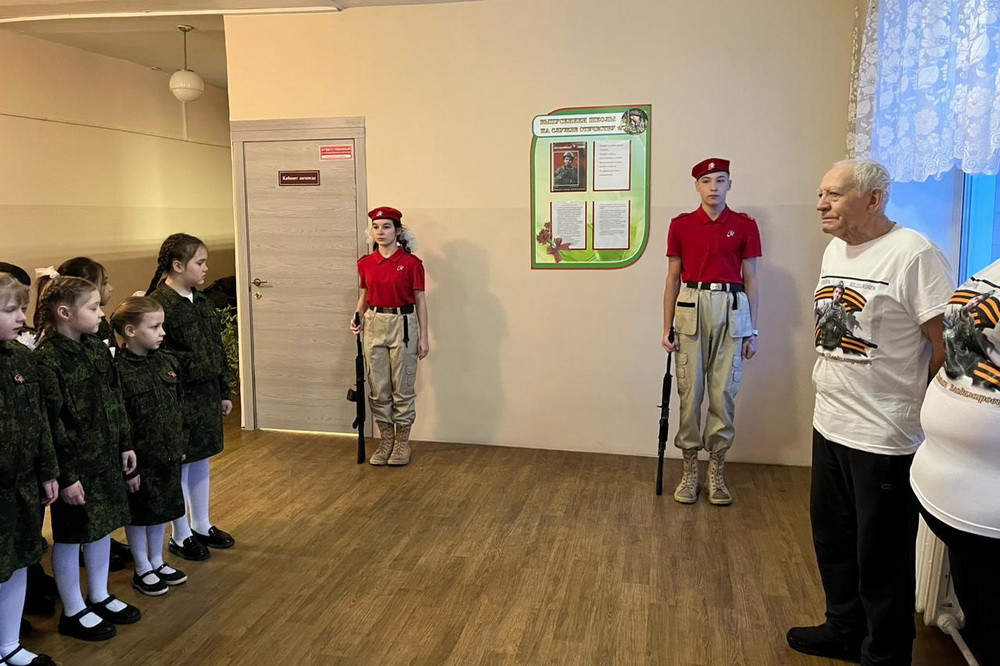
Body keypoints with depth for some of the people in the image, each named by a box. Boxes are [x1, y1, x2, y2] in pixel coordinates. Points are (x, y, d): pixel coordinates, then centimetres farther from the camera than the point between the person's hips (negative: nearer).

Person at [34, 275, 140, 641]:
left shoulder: (96, 347, 4)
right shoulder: (46, 359, -19)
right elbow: (52, 423, -19)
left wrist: (124, 444, 13)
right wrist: (66, 475, -17)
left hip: (105, 457, 8)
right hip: (74, 463, -7)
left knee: (103, 527, 18)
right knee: (71, 536, 9)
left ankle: (99, 597, 36)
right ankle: (73, 611, 25)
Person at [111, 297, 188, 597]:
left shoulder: (168, 362, 2)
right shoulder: (117, 370, -19)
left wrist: (181, 445, 13)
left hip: (167, 454, 6)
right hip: (139, 457, -6)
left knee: (163, 509, 19)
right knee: (139, 514, 11)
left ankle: (157, 562, 36)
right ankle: (142, 570, 28)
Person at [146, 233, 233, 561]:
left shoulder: (201, 302, 8)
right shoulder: (157, 305, -18)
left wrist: (224, 392, 16)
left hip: (207, 395, 8)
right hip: (178, 398, -8)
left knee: (201, 459, 18)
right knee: (179, 464, 6)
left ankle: (202, 526, 34)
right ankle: (180, 536, 23)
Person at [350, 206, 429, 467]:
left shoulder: (411, 263, -8)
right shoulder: (365, 263, 4)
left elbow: (420, 301, -4)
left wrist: (424, 337, -6)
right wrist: (357, 318, -3)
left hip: (403, 325, -4)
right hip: (375, 325, 4)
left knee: (403, 387, 4)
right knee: (378, 388, 8)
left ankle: (402, 442, 17)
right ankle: (386, 440, 21)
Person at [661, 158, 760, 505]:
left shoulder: (745, 225, 5)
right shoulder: (681, 225, 5)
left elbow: (750, 280, 7)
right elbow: (673, 278, 7)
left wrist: (752, 331, 4)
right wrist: (667, 327, 3)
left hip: (731, 310, 0)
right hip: (691, 307, 0)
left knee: (724, 392, 2)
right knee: (689, 391, 2)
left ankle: (716, 469, 16)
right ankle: (690, 467, 14)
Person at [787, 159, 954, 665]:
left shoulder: (913, 254, -17)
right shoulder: (834, 250, 9)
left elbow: (948, 345, -16)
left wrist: (925, 415, -10)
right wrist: (833, 394, 16)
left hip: (884, 437, -8)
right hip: (829, 425, 8)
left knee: (881, 557, 7)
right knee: (832, 538, 21)